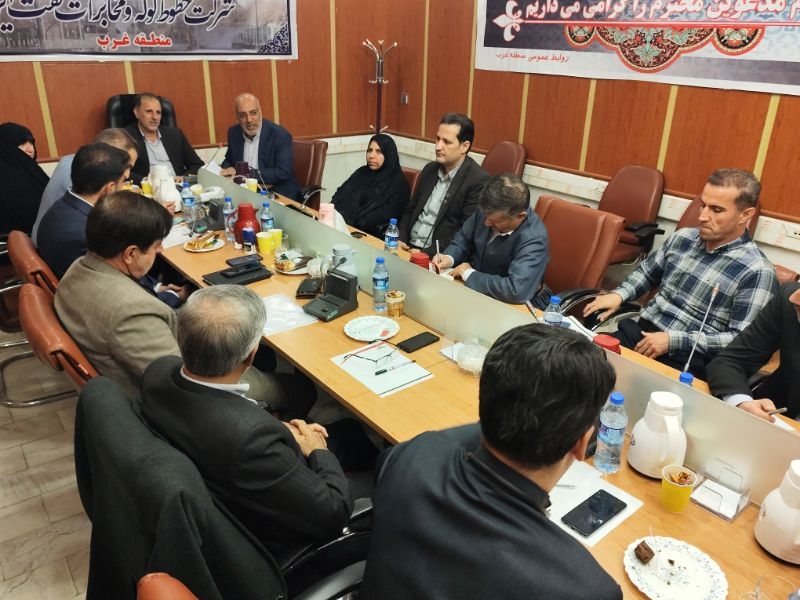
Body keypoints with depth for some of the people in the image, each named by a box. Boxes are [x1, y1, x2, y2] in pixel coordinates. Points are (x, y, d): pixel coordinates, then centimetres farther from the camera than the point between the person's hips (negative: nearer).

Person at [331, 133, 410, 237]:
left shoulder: (398, 182, -1)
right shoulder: (362, 172, 20)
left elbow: (387, 215, -12)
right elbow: (341, 195, 13)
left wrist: (353, 224, -21)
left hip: (372, 234, -6)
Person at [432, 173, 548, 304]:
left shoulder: (533, 240, -27)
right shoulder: (489, 210, -8)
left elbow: (517, 291, -37)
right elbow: (464, 237, 9)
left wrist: (468, 274, -25)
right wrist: (449, 257, -11)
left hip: (501, 306, -6)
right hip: (469, 286, 6)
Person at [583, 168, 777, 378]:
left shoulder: (756, 271, -9)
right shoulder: (683, 237, 8)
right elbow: (646, 272, 24)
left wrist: (673, 340, -19)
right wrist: (618, 295, 4)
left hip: (687, 362, -5)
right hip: (639, 332, 6)